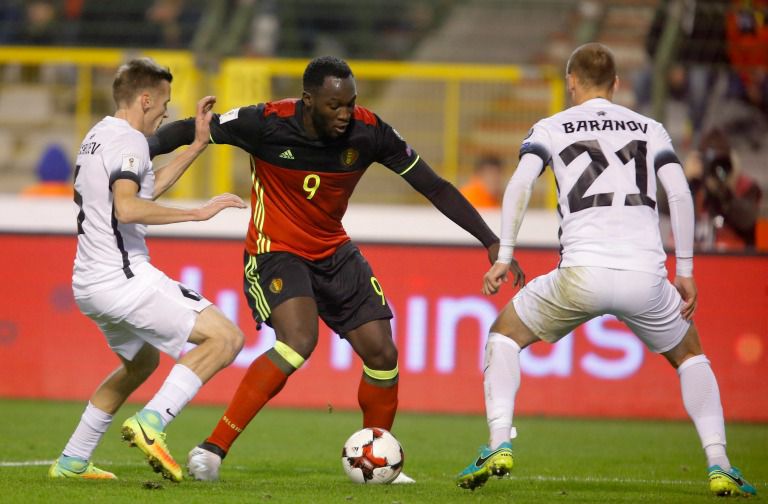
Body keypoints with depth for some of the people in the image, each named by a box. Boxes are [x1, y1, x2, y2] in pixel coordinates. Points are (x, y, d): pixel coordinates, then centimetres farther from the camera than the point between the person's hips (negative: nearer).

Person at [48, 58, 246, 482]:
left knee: (141, 361, 31)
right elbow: (127, 208, -28)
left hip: (90, 283, 10)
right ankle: (151, 423, -21)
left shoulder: (98, 136, 19)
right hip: (124, 279, -10)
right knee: (226, 337, -12)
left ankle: (72, 461, 29)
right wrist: (199, 212, -26)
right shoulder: (129, 140, -12)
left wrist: (197, 145, 28)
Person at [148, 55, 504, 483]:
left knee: (382, 353, -1)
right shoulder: (269, 123, -22)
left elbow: (435, 187, -6)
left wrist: (490, 240, -8)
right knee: (300, 340, -30)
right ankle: (214, 448, -27)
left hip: (334, 252, 5)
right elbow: (189, 131, -12)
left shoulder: (369, 131, -13)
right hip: (276, 251, -5)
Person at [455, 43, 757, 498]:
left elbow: (521, 183, -2)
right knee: (690, 355, 27)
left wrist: (504, 256, 0)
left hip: (582, 273, -1)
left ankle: (500, 447, 5)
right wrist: (685, 270, 9)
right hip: (646, 274, 2)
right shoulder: (650, 129, 19)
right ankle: (719, 465, 10)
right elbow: (680, 193, 6)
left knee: (504, 335, 23)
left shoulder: (552, 128, 15)